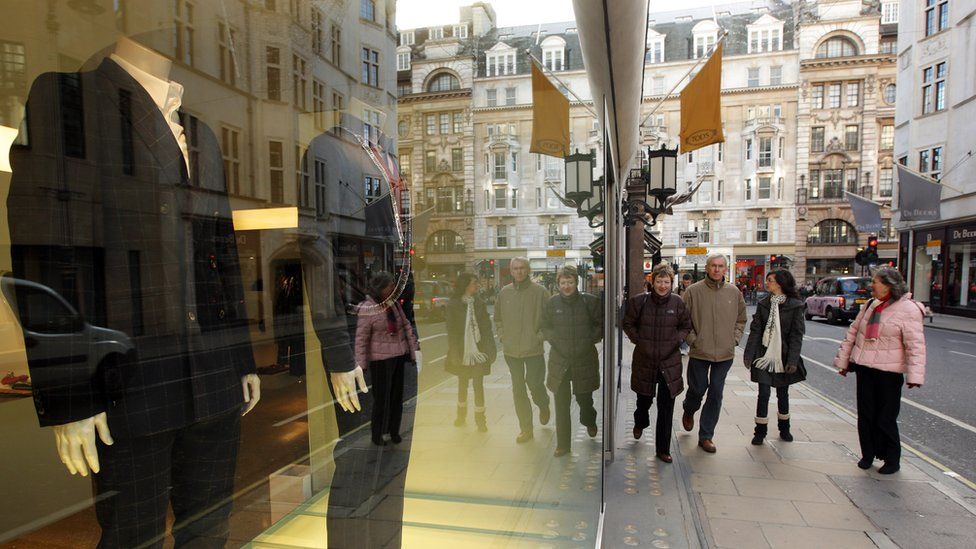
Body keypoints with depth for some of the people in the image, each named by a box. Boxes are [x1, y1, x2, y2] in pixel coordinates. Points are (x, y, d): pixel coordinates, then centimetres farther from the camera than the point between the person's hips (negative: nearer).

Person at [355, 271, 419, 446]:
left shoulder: (394, 303, 2)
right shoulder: (367, 309, -15)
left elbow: (406, 325, 10)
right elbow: (361, 338, -12)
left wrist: (414, 348, 10)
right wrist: (361, 364, -13)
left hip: (398, 355, 6)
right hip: (380, 359, -6)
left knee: (397, 395, 14)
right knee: (381, 397, 3)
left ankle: (394, 430, 31)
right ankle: (377, 435, 22)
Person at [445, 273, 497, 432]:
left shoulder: (479, 303, 1)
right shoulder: (453, 305, -6)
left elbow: (487, 327, 1)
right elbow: (451, 331, -6)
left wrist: (490, 350, -5)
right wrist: (455, 353, -11)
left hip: (478, 352, 1)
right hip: (462, 352, 0)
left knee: (478, 384, 3)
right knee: (462, 384, 16)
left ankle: (480, 418, 16)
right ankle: (461, 414, 35)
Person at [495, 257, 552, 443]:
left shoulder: (539, 292, -7)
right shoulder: (504, 293, 4)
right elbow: (498, 318, 16)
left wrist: (540, 337, -10)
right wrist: (502, 335, 5)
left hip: (534, 349, -3)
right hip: (511, 350, 4)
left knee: (534, 384, -1)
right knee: (518, 390, 8)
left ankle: (543, 406, 36)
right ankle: (526, 429, 21)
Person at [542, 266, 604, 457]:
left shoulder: (590, 301, -6)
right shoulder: (551, 303, -1)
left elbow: (601, 324, 4)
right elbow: (545, 326, 12)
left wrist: (590, 340, -6)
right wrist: (554, 341, -2)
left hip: (584, 359, -1)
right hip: (559, 360, 1)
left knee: (584, 398, 13)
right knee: (561, 404, 4)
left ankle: (589, 422, 49)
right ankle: (562, 444, 17)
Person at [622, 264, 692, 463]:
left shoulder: (677, 303, -4)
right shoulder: (639, 301, -8)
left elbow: (686, 326, 11)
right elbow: (628, 323, 6)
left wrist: (677, 340, -3)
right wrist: (637, 340, -3)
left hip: (669, 362, 0)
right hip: (644, 360, 0)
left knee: (666, 408, 2)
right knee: (644, 399, 19)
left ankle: (663, 449, 16)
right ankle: (640, 422, 54)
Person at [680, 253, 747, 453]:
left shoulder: (734, 293, 4)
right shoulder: (693, 291, -7)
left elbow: (741, 319, 16)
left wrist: (735, 339, 5)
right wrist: (692, 339, -8)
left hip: (725, 354, 3)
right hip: (699, 352, -2)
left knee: (716, 394, 5)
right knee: (698, 389, 8)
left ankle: (706, 436, 17)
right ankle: (689, 411, 43)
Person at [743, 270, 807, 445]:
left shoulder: (795, 306, -5)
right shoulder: (763, 304, 2)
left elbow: (797, 335, -8)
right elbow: (755, 330, 0)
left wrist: (793, 360, -14)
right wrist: (749, 354, -6)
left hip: (783, 358, -1)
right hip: (764, 356, 1)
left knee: (783, 394, 13)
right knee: (764, 393, -1)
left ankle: (784, 428, 34)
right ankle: (760, 431, 11)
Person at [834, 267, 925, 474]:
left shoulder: (908, 309, -10)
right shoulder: (870, 305, 9)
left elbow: (916, 345, -15)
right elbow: (853, 333, 14)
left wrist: (915, 375, -21)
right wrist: (843, 360, 14)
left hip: (889, 372, -5)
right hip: (864, 368, 6)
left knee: (886, 418, 3)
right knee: (865, 415, 11)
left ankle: (892, 460, 21)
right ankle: (867, 455, 24)